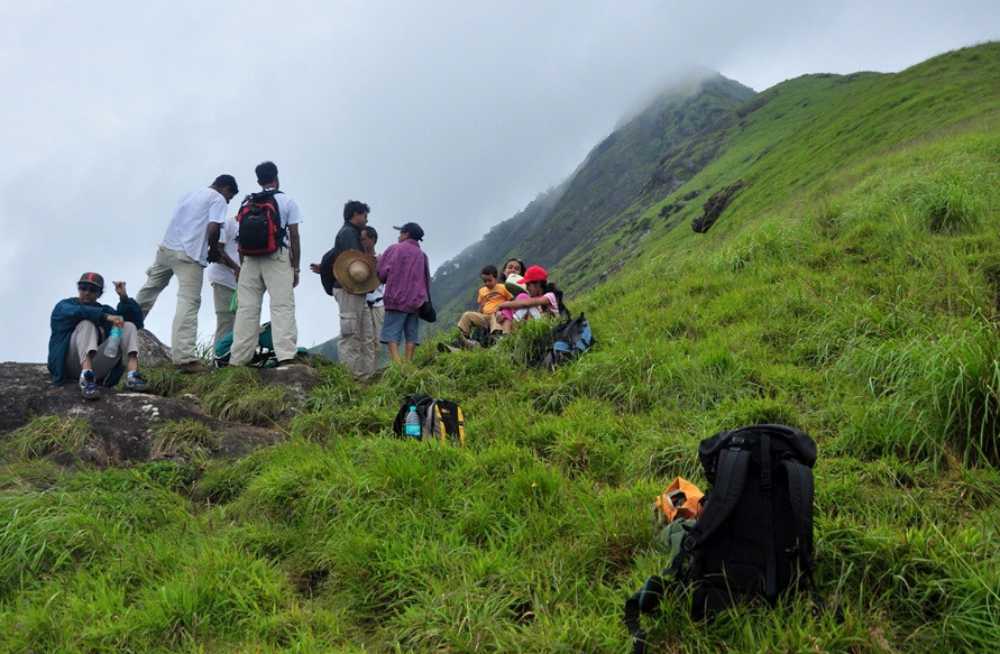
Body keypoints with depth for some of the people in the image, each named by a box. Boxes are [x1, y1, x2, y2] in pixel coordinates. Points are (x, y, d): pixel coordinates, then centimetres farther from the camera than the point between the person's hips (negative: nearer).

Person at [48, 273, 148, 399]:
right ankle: (86, 378, -47)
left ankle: (133, 376, -35)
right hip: (70, 363, -4)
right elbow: (77, 312, -18)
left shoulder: (105, 310, 21)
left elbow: (136, 320, 7)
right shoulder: (64, 306, 8)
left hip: (96, 367, 4)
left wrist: (124, 297, -6)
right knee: (87, 323, -26)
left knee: (129, 326, -10)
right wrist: (106, 317, -31)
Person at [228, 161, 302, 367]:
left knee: (246, 308, 5)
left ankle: (238, 360, 4)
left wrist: (242, 266, 18)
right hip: (278, 258, -3)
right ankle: (286, 356, -21)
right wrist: (295, 267, 4)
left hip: (250, 259, 4)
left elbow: (240, 240, 11)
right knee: (282, 307, -8)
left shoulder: (247, 203, 14)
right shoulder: (287, 202, 5)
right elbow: (294, 236, 0)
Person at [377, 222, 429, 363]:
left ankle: (397, 364, -19)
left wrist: (380, 260, 15)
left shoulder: (394, 249, -1)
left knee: (391, 335, -5)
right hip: (416, 301, 4)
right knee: (411, 335, 7)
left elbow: (382, 273, -3)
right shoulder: (422, 255, 13)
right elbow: (426, 281, 14)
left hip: (397, 299, -4)